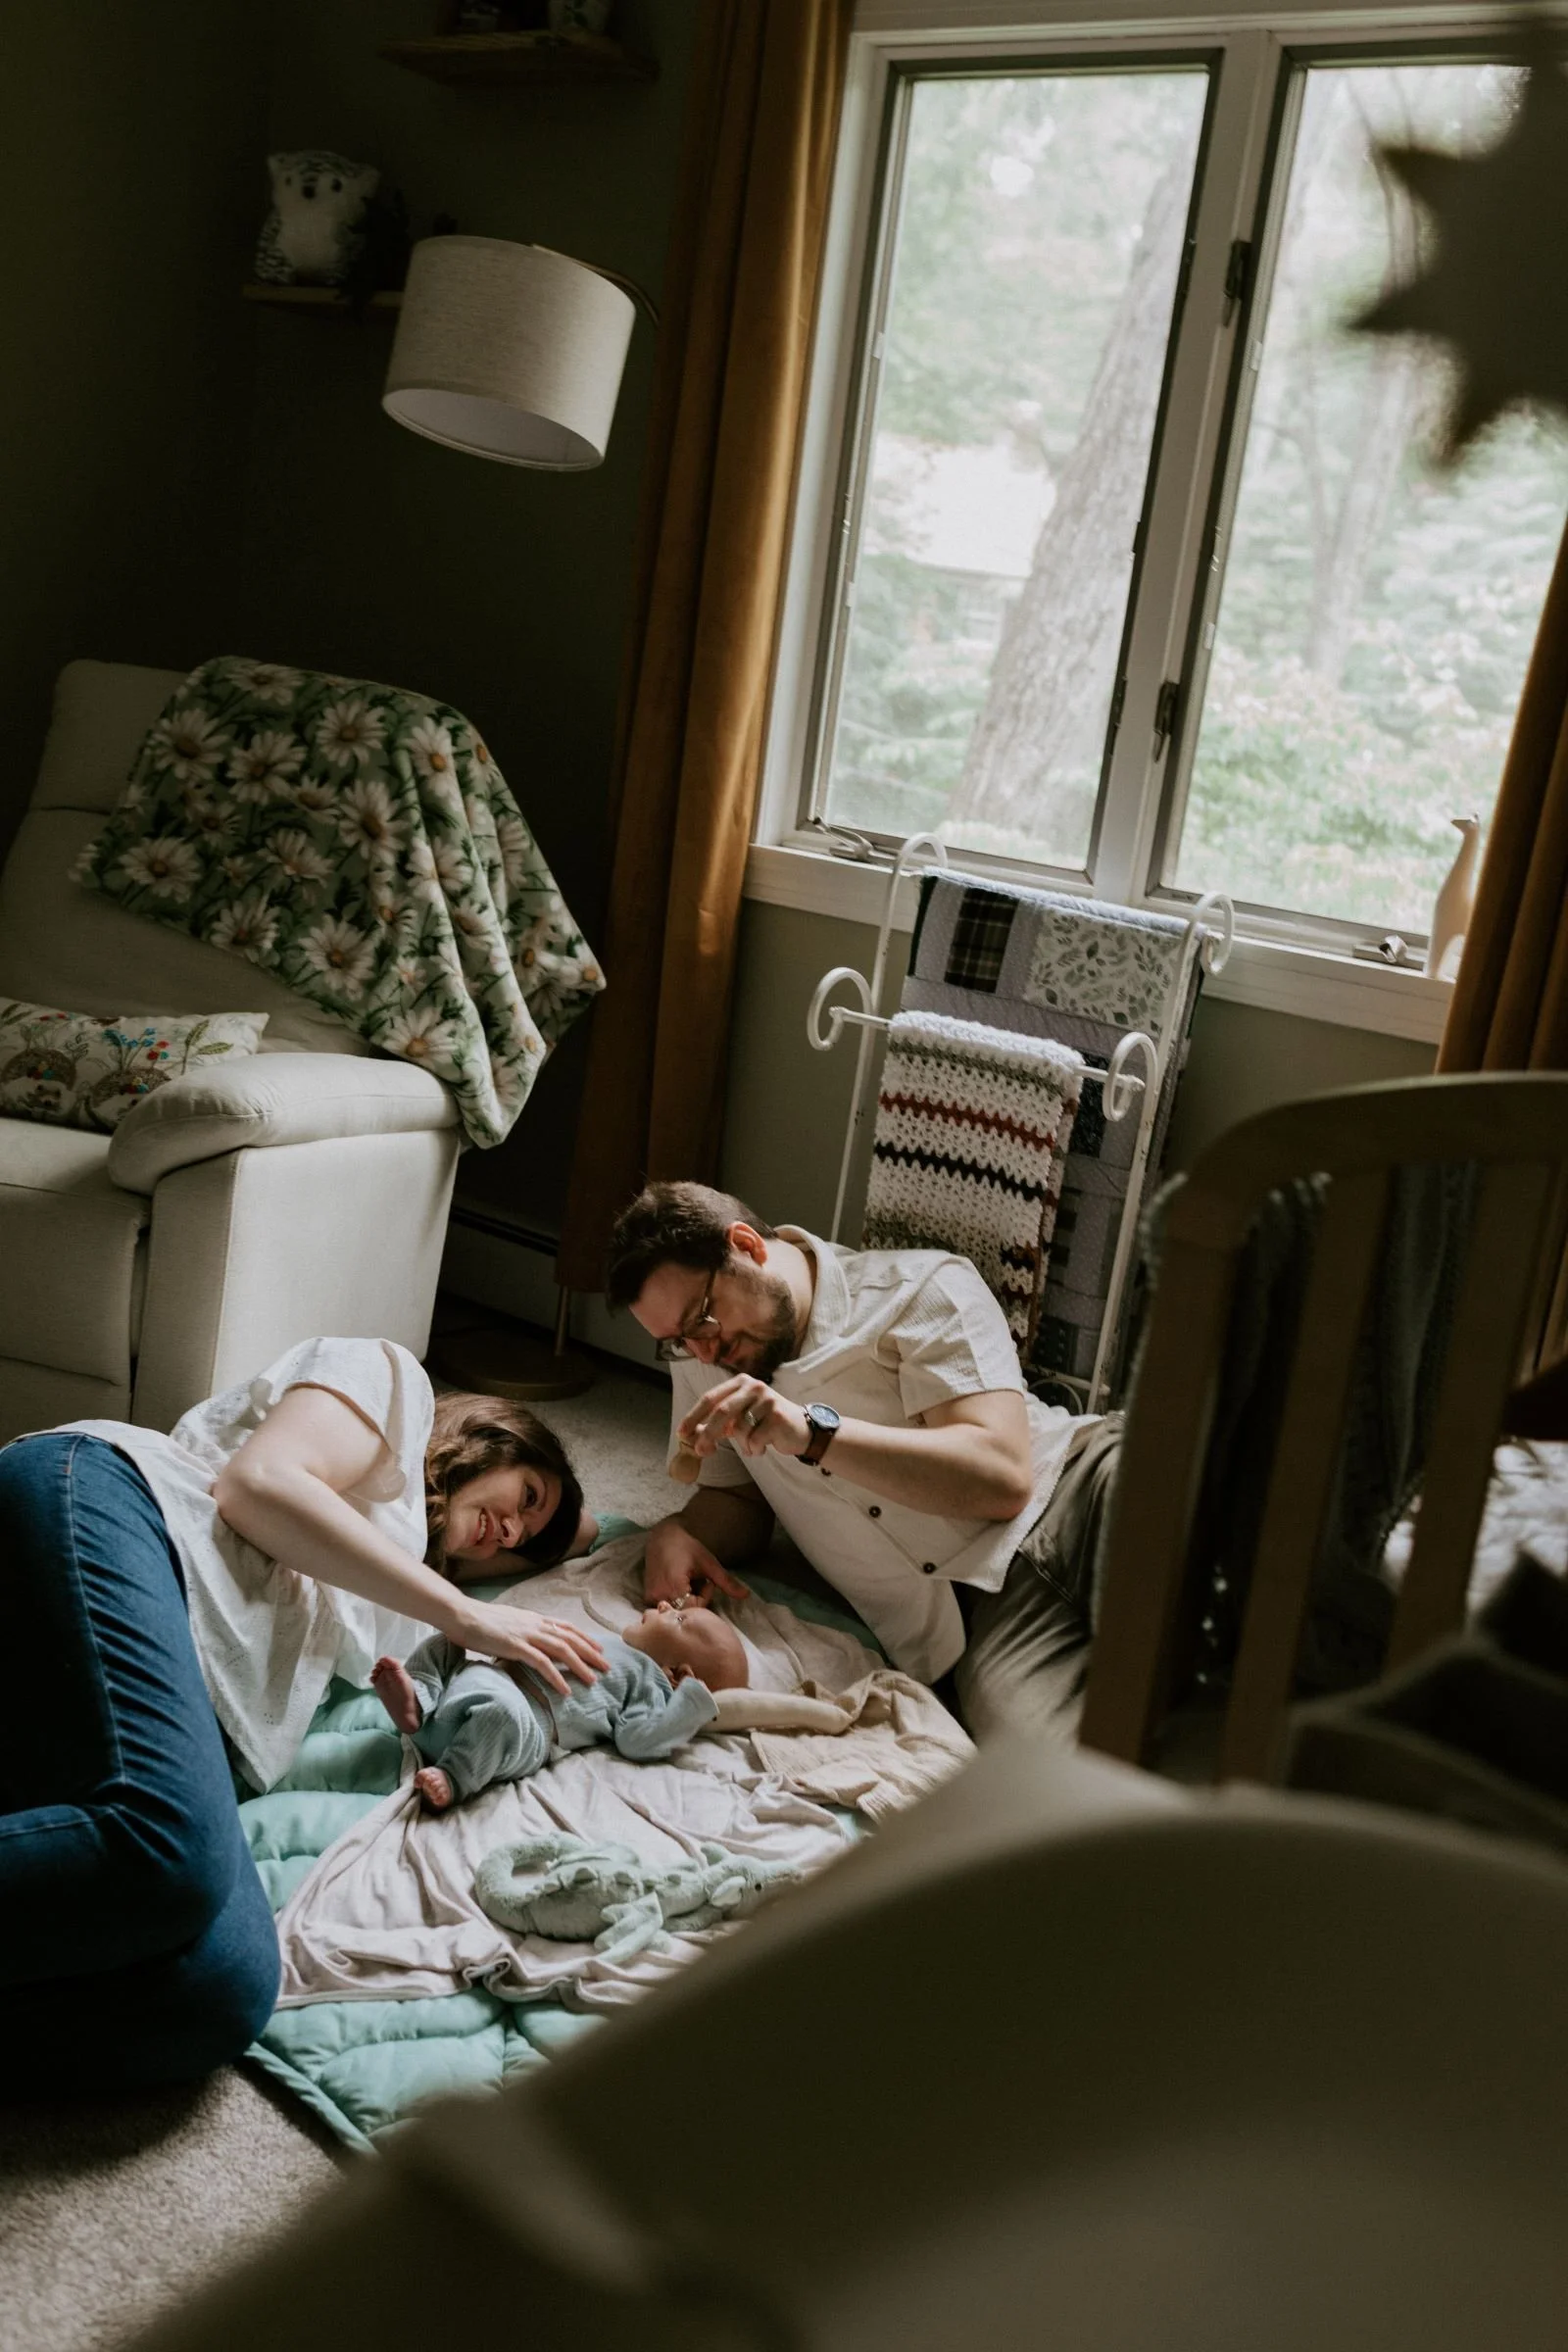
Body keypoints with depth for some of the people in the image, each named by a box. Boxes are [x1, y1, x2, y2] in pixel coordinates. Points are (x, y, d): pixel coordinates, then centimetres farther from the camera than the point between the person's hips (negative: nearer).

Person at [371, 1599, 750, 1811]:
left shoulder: (650, 1684, 5)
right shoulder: (616, 1650, 32)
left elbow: (638, 1740, -12)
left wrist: (694, 1700, -12)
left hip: (524, 1721, -10)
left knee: (500, 1711, -41)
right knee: (443, 1645, 15)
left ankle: (451, 1779, -34)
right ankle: (417, 1702, -9)